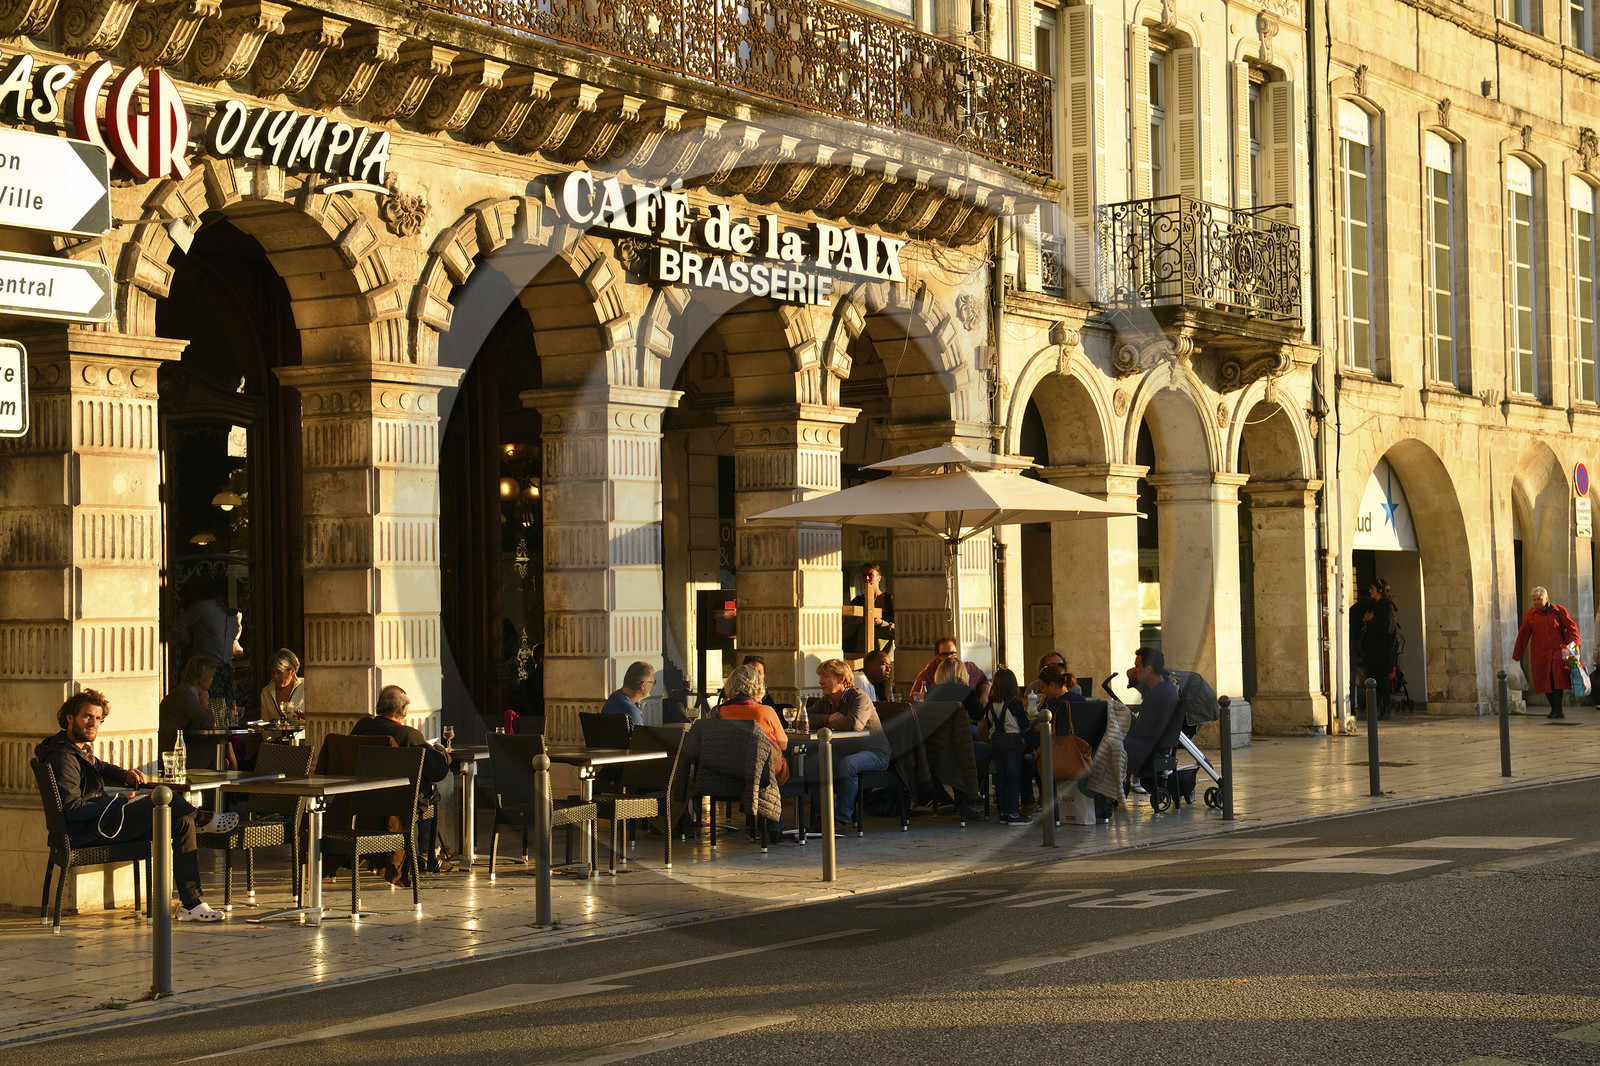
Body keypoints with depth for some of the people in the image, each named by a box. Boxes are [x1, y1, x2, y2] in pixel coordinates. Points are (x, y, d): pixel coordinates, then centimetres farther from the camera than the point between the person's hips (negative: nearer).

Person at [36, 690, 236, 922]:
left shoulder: (81, 749, 16)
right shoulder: (63, 758, -16)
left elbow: (101, 768, 37)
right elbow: (72, 809, -23)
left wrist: (126, 776, 13)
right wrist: (119, 802, -16)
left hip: (103, 820, 11)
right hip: (89, 832, -11)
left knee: (183, 822, 0)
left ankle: (191, 903, -3)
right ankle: (202, 819, 11)